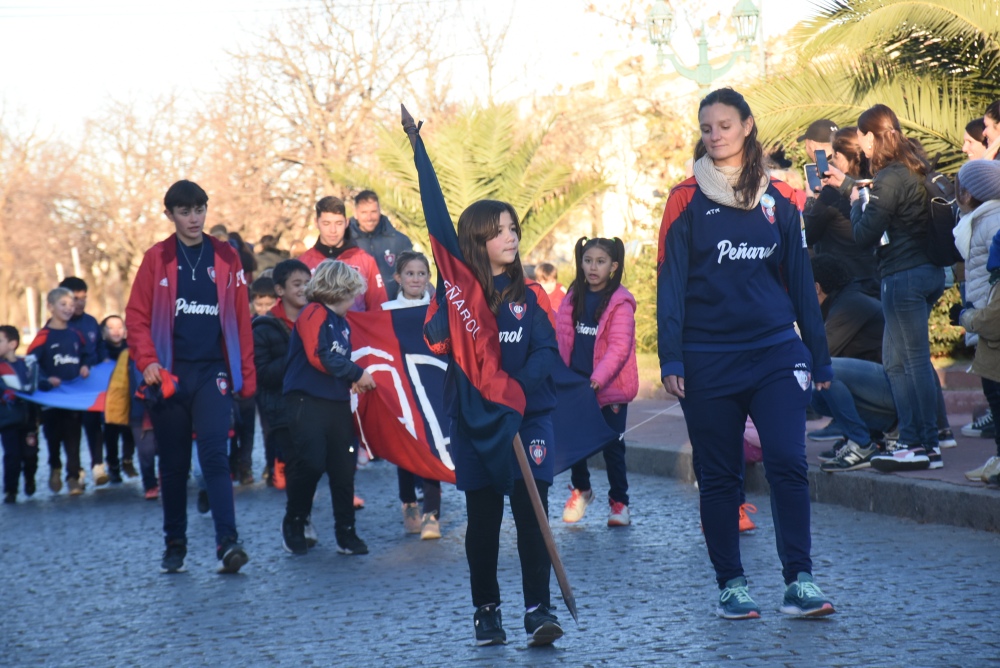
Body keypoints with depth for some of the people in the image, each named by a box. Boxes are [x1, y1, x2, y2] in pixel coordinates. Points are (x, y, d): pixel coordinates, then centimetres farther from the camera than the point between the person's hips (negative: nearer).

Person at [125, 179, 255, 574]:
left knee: (214, 453, -15)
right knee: (173, 464, 8)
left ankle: (227, 542, -18)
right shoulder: (157, 259, 4)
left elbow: (241, 319, 6)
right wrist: (147, 362, -12)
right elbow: (137, 316, 2)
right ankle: (175, 545, 19)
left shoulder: (225, 258, 6)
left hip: (213, 373, -1)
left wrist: (247, 375, 3)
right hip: (171, 375, 1)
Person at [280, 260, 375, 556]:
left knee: (344, 468, 6)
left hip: (337, 403, 8)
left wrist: (353, 380, 3)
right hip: (308, 401, -8)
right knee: (310, 462, -10)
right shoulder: (314, 313, -8)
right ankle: (293, 524, 11)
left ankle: (346, 532, 13)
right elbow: (319, 357, -17)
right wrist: (357, 373, -10)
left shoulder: (341, 322, 18)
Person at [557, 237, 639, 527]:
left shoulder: (620, 302, -11)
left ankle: (619, 502, 16)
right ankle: (580, 489, 33)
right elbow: (562, 339, 11)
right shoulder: (574, 297, 7)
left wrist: (598, 379, -28)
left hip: (609, 387, -5)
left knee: (612, 445, 3)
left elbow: (619, 347, -18)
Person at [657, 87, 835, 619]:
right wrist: (671, 359, -10)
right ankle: (731, 585, 16)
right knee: (718, 476, 6)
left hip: (776, 354, 1)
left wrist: (819, 355, 10)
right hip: (709, 360, -1)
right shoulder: (687, 200, 2)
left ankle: (799, 583, -6)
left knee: (788, 464, -11)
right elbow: (670, 283, -2)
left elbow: (800, 279, 12)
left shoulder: (777, 199, 8)